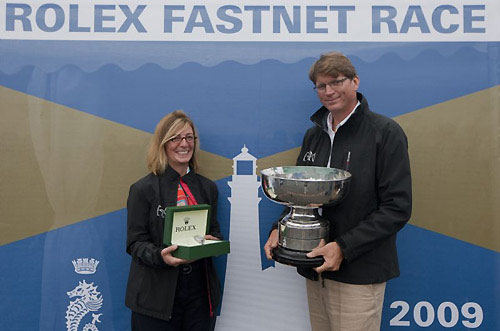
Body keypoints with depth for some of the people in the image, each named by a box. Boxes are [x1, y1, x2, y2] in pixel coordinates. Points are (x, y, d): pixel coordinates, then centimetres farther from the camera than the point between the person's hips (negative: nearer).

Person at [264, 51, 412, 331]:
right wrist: (280, 229, 0)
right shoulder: (314, 134, 11)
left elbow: (398, 208, -13)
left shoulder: (386, 132, -8)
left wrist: (343, 247, -19)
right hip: (314, 269, 6)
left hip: (358, 271, -5)